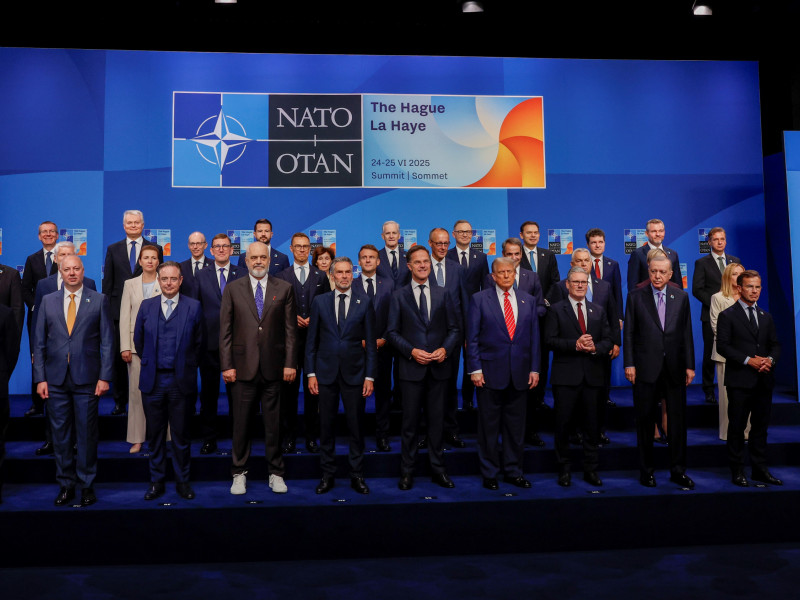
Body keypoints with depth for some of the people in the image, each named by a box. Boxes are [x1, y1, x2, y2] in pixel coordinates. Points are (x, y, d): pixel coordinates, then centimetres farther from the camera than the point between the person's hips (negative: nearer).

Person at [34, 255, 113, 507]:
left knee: (87, 434, 4)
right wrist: (40, 378, 1)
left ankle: (87, 484, 16)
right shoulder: (48, 301, 9)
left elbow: (107, 341, 0)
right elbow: (39, 342, 8)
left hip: (86, 378, -2)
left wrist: (104, 377, -6)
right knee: (60, 434, 8)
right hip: (56, 379, 2)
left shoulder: (99, 300, 2)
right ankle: (66, 484, 20)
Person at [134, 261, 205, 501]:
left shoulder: (193, 307, -1)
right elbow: (138, 340, 12)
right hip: (152, 380, 2)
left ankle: (182, 481, 19)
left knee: (181, 434, 6)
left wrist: (187, 365, 5)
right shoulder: (146, 305, 6)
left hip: (181, 381, -2)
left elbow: (199, 342, 3)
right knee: (155, 434, 10)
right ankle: (157, 481, 22)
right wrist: (150, 363, 12)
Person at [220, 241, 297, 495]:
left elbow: (290, 329, 3)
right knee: (240, 424, 7)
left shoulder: (284, 288, 5)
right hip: (243, 367, 0)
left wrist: (290, 363, -3)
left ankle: (276, 473, 21)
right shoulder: (233, 289, 5)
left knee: (274, 424, 8)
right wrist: (227, 365, -3)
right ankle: (239, 474, 21)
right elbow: (225, 330, 3)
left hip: (273, 367, 0)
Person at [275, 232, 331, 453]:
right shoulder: (281, 277, 9)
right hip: (289, 339, 0)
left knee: (313, 389, 3)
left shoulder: (321, 276, 11)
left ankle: (312, 437, 11)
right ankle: (289, 437, 11)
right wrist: (293, 317, -10)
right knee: (288, 389, 3)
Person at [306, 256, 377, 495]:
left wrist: (370, 376, -3)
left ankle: (357, 475, 17)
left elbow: (370, 343, 2)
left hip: (354, 374, -1)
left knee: (356, 426, 5)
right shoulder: (320, 301, 5)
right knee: (326, 426, 8)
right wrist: (311, 373, -1)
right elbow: (311, 341, 5)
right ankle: (327, 474, 20)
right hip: (326, 374, 1)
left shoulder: (365, 303, 3)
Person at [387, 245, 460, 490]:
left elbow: (454, 329, 8)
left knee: (437, 420, 9)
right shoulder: (399, 296, 4)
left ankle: (438, 469, 21)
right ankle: (407, 471, 17)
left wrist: (445, 349, -10)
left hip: (438, 367, 2)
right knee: (410, 421, 5)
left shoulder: (443, 295, 9)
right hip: (411, 367, -2)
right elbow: (393, 332, 0)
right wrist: (412, 351, -14)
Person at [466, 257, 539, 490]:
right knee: (489, 426, 5)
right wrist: (475, 369, -8)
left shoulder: (528, 301, 10)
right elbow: (472, 337, -2)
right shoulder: (479, 299, 0)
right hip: (490, 372, -3)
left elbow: (534, 337, 11)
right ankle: (489, 473, 18)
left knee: (516, 425, 10)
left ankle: (513, 471, 24)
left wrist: (534, 369, 5)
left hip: (519, 374, 3)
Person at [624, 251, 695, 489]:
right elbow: (629, 333, 0)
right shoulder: (636, 296, 1)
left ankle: (678, 470, 19)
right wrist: (629, 364, -6)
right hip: (646, 368, -2)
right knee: (645, 421, 6)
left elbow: (687, 333, 7)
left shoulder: (681, 297, 7)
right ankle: (646, 470, 18)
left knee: (678, 420, 7)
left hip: (675, 368, 2)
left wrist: (690, 365, 3)